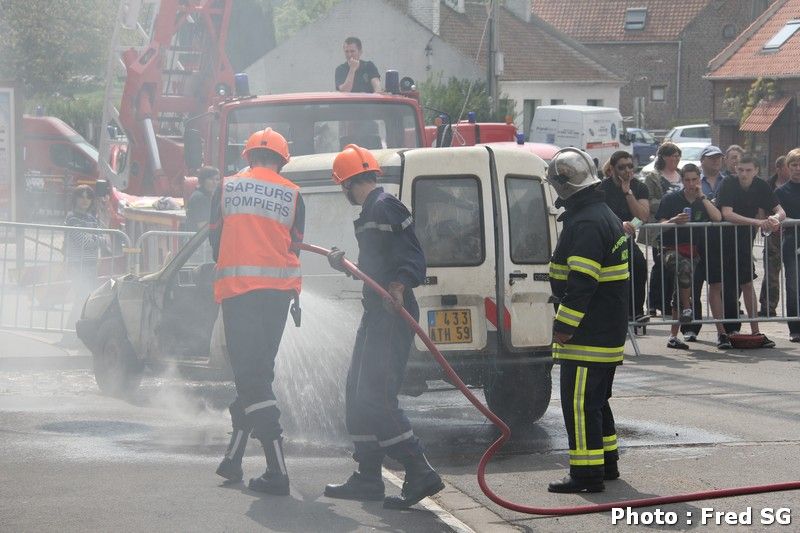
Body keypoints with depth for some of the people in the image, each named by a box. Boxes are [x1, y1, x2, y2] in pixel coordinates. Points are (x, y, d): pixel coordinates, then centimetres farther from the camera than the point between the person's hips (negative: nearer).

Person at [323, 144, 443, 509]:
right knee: (358, 393, 15)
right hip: (376, 315, 11)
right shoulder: (371, 212, 19)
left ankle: (420, 474, -16)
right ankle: (367, 478, 21)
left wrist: (399, 286, -37)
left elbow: (412, 256, -22)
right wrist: (345, 266, 37)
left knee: (375, 396, -16)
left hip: (391, 314, -11)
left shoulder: (384, 208, -13)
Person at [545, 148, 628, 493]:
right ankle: (607, 461, 28)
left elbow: (582, 283, -25)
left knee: (579, 402, -8)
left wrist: (564, 327, -22)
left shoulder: (587, 224, -19)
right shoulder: (605, 216, 16)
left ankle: (587, 473, -8)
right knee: (596, 399, 20)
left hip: (588, 334, -11)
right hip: (608, 333, 11)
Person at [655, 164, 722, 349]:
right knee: (685, 267, -37)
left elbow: (717, 218, -5)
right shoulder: (671, 199, 3)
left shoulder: (703, 200, 13)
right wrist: (674, 220, -24)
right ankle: (686, 308, -22)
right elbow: (661, 226, -3)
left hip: (694, 252, 3)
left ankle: (673, 336, 1)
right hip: (672, 250, -3)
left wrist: (701, 197, -6)